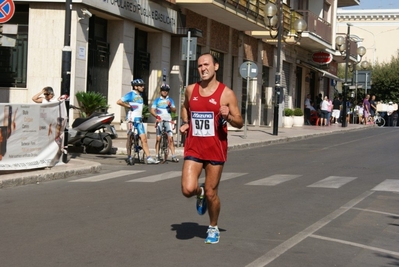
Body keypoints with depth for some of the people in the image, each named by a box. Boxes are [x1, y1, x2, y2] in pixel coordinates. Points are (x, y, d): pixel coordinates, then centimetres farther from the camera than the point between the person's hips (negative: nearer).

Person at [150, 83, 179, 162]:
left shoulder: (170, 100, 14)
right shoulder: (157, 100, 10)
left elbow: (174, 110, 5)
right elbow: (152, 110, 0)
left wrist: (170, 106, -16)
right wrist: (157, 116, -19)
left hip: (168, 120, 0)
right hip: (160, 120, 0)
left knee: (170, 138, -9)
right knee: (158, 138, -3)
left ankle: (173, 156, -9)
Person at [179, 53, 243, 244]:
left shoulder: (226, 93, -6)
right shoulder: (191, 90, 5)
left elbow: (240, 123, -2)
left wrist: (228, 116, -23)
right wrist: (185, 123, 7)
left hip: (215, 149, -2)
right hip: (193, 148, 3)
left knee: (211, 193, 5)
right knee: (188, 190, -12)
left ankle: (213, 229, 29)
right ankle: (200, 193, 26)